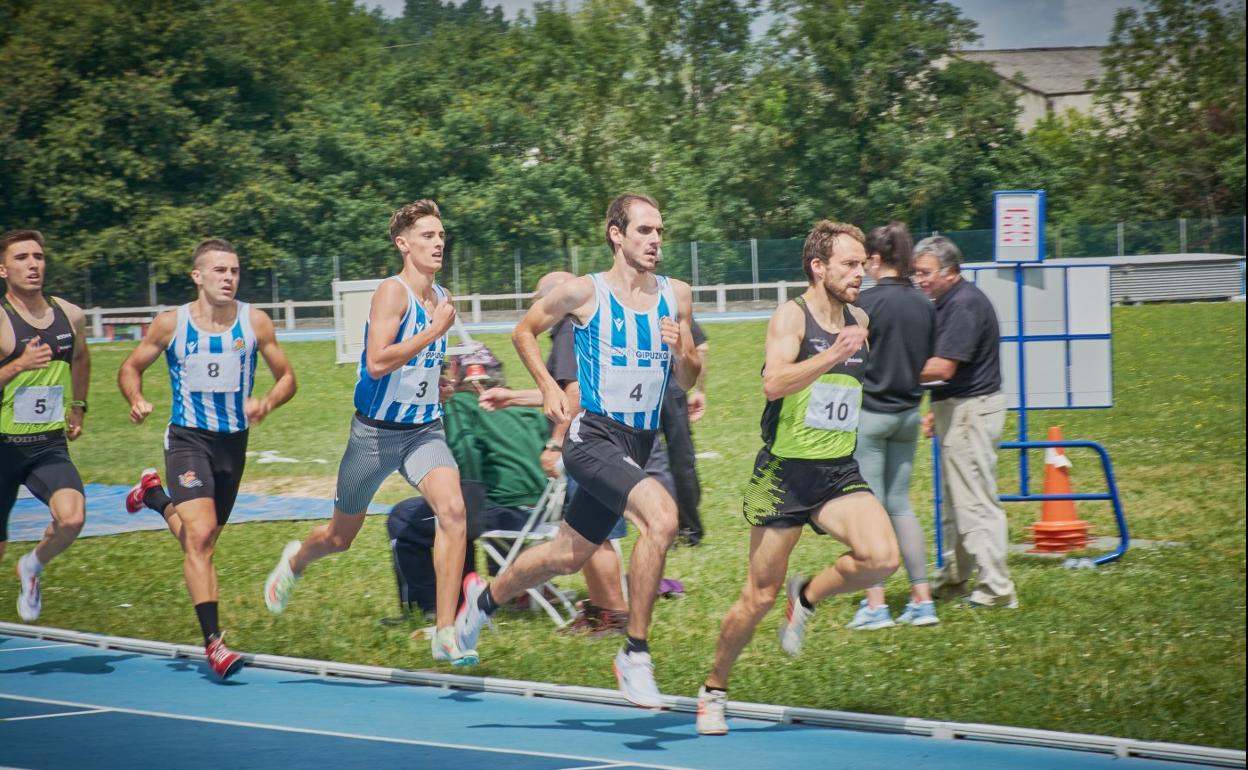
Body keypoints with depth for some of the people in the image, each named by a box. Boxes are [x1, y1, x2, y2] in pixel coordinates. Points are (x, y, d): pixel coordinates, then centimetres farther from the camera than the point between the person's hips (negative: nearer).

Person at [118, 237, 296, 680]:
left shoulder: (255, 322, -2)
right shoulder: (171, 324, -6)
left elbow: (286, 377, 6)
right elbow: (131, 367, 7)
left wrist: (267, 404, -15)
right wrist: (137, 401, -14)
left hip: (234, 442, 4)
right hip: (188, 439, -4)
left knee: (201, 538, 18)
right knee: (201, 536, -19)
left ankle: (155, 496, 48)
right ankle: (213, 642, -19)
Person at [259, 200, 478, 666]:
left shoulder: (440, 298, 7)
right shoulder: (393, 292, -17)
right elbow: (376, 363, -30)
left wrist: (441, 386, 8)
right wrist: (435, 332, -27)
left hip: (424, 430, 4)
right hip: (376, 431, -4)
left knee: (453, 510, -24)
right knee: (341, 537, 15)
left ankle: (446, 633, -22)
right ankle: (296, 561, 53)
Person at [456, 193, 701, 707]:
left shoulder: (676, 296, 5)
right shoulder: (585, 293, -7)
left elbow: (687, 379, 11)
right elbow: (525, 331, 9)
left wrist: (681, 351, -11)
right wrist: (548, 388, -4)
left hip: (639, 445, 6)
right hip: (594, 435, -6)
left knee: (568, 556, 19)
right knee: (662, 516, -30)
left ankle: (485, 597, 47)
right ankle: (635, 654, -22)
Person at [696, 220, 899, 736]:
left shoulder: (859, 321, 9)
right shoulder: (792, 316, -10)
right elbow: (774, 382, -28)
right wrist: (834, 355, -36)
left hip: (839, 474, 5)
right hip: (785, 475, -5)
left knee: (882, 558, -21)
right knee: (759, 597, 1)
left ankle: (806, 598, 7)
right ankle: (714, 690, 22)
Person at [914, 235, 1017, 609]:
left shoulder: (965, 304, -19)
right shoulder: (948, 303, 14)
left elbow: (942, 368, -23)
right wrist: (937, 410, 21)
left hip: (971, 411, -11)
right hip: (957, 410, 11)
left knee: (975, 501, -8)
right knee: (953, 500, 18)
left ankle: (996, 588, -6)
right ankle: (953, 578, 28)